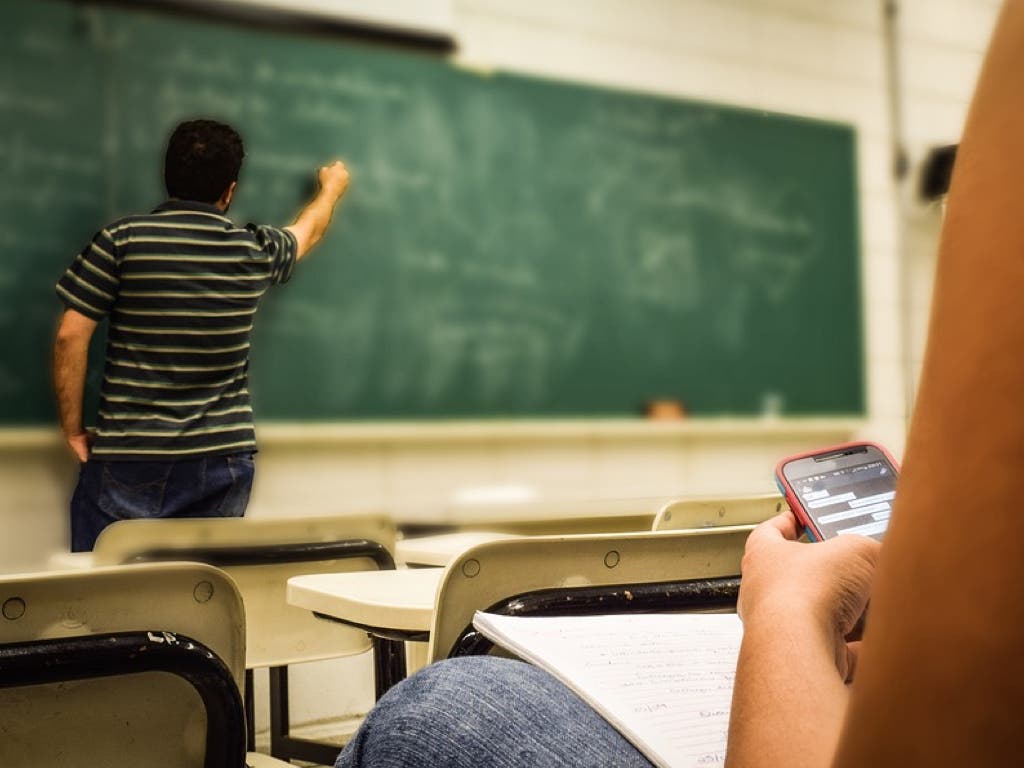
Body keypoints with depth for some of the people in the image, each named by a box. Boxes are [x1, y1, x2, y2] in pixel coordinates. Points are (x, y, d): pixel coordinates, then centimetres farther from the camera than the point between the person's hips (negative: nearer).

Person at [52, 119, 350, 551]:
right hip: (223, 463, 3)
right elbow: (309, 230, 25)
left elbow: (71, 336, -8)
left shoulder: (122, 240, -6)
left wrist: (72, 428, 3)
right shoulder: (255, 252, 3)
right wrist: (332, 187, 47)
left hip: (128, 461, -2)